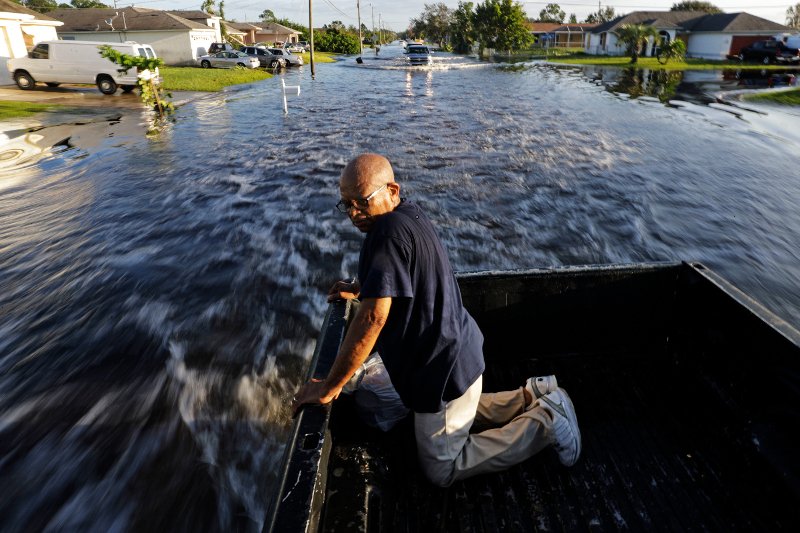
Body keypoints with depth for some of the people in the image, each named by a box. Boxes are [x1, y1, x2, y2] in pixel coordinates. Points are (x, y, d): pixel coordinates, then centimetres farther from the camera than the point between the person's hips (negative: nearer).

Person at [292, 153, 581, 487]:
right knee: (458, 410, 35)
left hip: (444, 367, -10)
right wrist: (360, 289, 17)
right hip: (458, 349, 10)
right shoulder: (409, 214, 3)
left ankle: (545, 422, 10)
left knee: (441, 470, 10)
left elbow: (373, 317, -34)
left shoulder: (389, 231, -29)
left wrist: (331, 386, -25)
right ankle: (535, 396, 27)